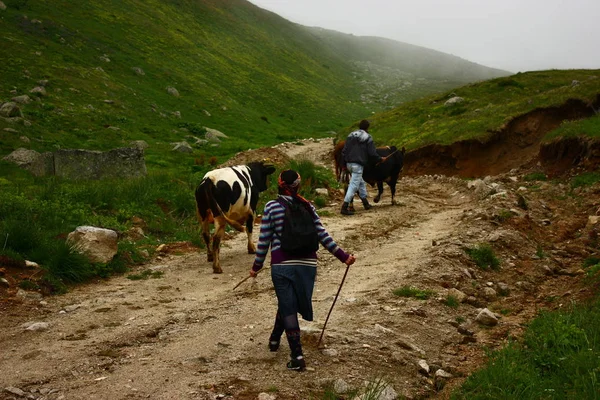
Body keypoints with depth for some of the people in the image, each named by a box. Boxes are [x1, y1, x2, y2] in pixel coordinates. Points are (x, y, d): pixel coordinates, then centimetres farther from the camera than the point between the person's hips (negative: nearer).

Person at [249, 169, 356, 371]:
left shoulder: (272, 207, -3)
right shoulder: (308, 207, 4)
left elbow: (264, 240, -2)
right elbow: (323, 235, 0)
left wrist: (257, 266, 7)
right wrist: (343, 256, 3)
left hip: (282, 265, -3)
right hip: (307, 264, 3)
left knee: (288, 308, 4)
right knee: (287, 303, 22)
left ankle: (297, 357, -1)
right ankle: (275, 339, 42)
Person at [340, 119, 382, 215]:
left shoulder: (351, 136, 12)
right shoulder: (367, 138, -4)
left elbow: (344, 151, 10)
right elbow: (372, 153, -5)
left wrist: (344, 164, 15)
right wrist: (380, 159, 13)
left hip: (349, 164, 7)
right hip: (358, 165, -7)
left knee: (361, 182, 22)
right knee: (354, 185, -7)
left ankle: (365, 203, 30)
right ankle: (344, 207, -13)